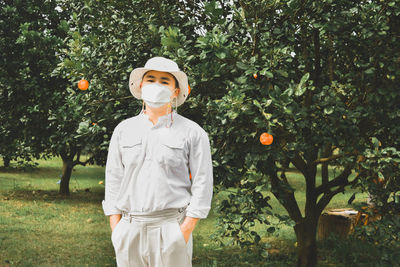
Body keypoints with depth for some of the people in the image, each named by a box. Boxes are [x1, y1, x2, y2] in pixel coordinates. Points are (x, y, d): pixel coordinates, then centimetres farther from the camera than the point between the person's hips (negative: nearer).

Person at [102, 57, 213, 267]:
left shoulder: (193, 133, 2)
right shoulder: (123, 130, 11)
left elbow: (202, 184, -1)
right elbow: (114, 180, 12)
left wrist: (185, 231, -8)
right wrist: (115, 229, 5)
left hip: (170, 227, -3)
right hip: (129, 228, 3)